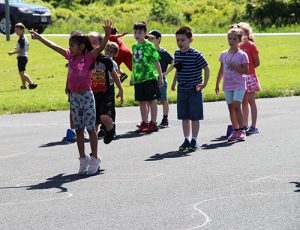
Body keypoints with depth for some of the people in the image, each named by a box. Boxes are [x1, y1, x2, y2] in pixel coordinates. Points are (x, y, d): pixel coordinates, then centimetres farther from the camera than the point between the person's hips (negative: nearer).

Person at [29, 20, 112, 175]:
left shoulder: (89, 57, -10)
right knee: (78, 129, 8)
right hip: (74, 96, 6)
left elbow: (101, 47, -26)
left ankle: (94, 159, 5)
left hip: (87, 96, -6)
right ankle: (83, 159, 14)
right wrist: (39, 37, 21)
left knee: (90, 128, -2)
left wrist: (107, 34, -43)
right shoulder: (70, 56, 5)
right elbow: (53, 46, 14)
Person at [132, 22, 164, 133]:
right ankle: (144, 123, 18)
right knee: (142, 101, 10)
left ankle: (153, 123, 3)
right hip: (138, 78, 6)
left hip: (150, 77, -6)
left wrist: (160, 77, -6)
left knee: (152, 101, -1)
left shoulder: (150, 46, -7)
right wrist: (132, 77, 21)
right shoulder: (134, 47, 11)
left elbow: (156, 62, -5)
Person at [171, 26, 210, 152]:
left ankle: (194, 140, 7)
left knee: (194, 117, 0)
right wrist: (174, 82, 19)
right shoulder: (177, 53, 4)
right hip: (182, 89, 6)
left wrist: (204, 84, -11)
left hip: (194, 90, -6)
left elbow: (207, 69, -9)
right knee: (184, 117, 9)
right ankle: (186, 140, 17)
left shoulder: (196, 55, -15)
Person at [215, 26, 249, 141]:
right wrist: (217, 84, 17)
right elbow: (221, 71, 16)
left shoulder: (242, 55, -6)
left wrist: (235, 67, -18)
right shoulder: (224, 54, 8)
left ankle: (241, 131, -14)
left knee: (236, 106, -16)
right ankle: (235, 130, 13)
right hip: (227, 85, 5)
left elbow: (245, 71, -8)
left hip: (239, 85, -5)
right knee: (231, 107, 6)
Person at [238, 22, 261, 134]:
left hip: (249, 76, -6)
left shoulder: (251, 46, -8)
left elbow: (257, 63, -7)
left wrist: (247, 69, -4)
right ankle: (245, 126, 14)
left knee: (251, 102, -4)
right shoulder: (239, 47, 10)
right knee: (244, 102, 9)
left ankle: (253, 126, -2)